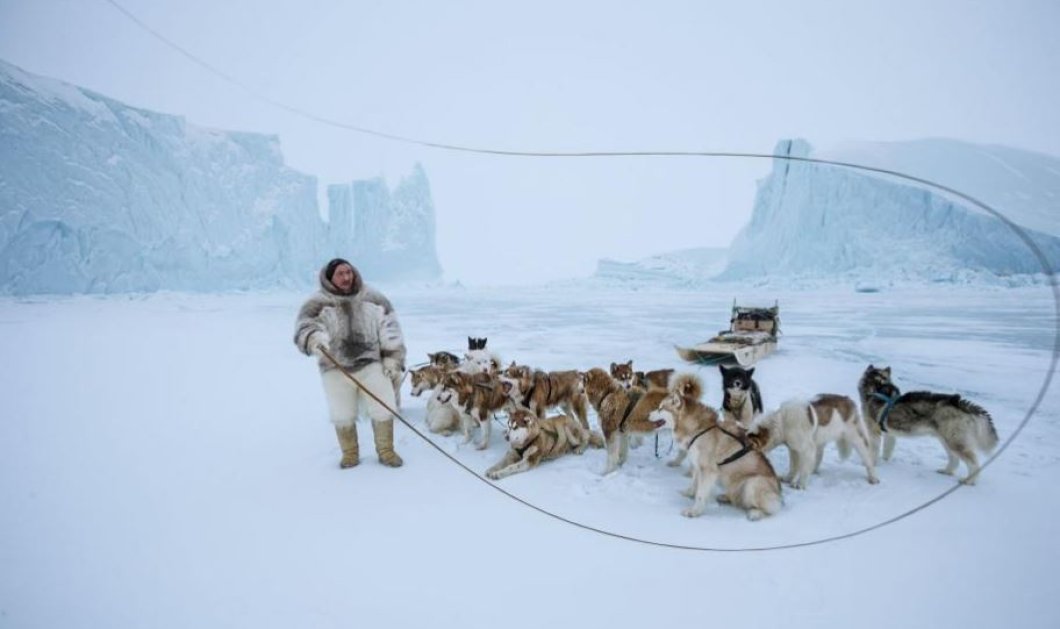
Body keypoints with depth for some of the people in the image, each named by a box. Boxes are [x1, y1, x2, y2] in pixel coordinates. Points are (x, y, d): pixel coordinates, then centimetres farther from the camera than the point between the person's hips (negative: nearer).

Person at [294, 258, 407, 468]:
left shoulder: (372, 299, 6)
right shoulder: (318, 304, -1)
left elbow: (389, 329, 7)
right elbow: (304, 327, -17)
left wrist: (393, 358, 1)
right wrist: (314, 339, -40)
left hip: (371, 364, 1)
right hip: (336, 368, -1)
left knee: (383, 409, -1)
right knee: (342, 416, 7)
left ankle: (386, 451, 16)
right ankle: (350, 454, 27)